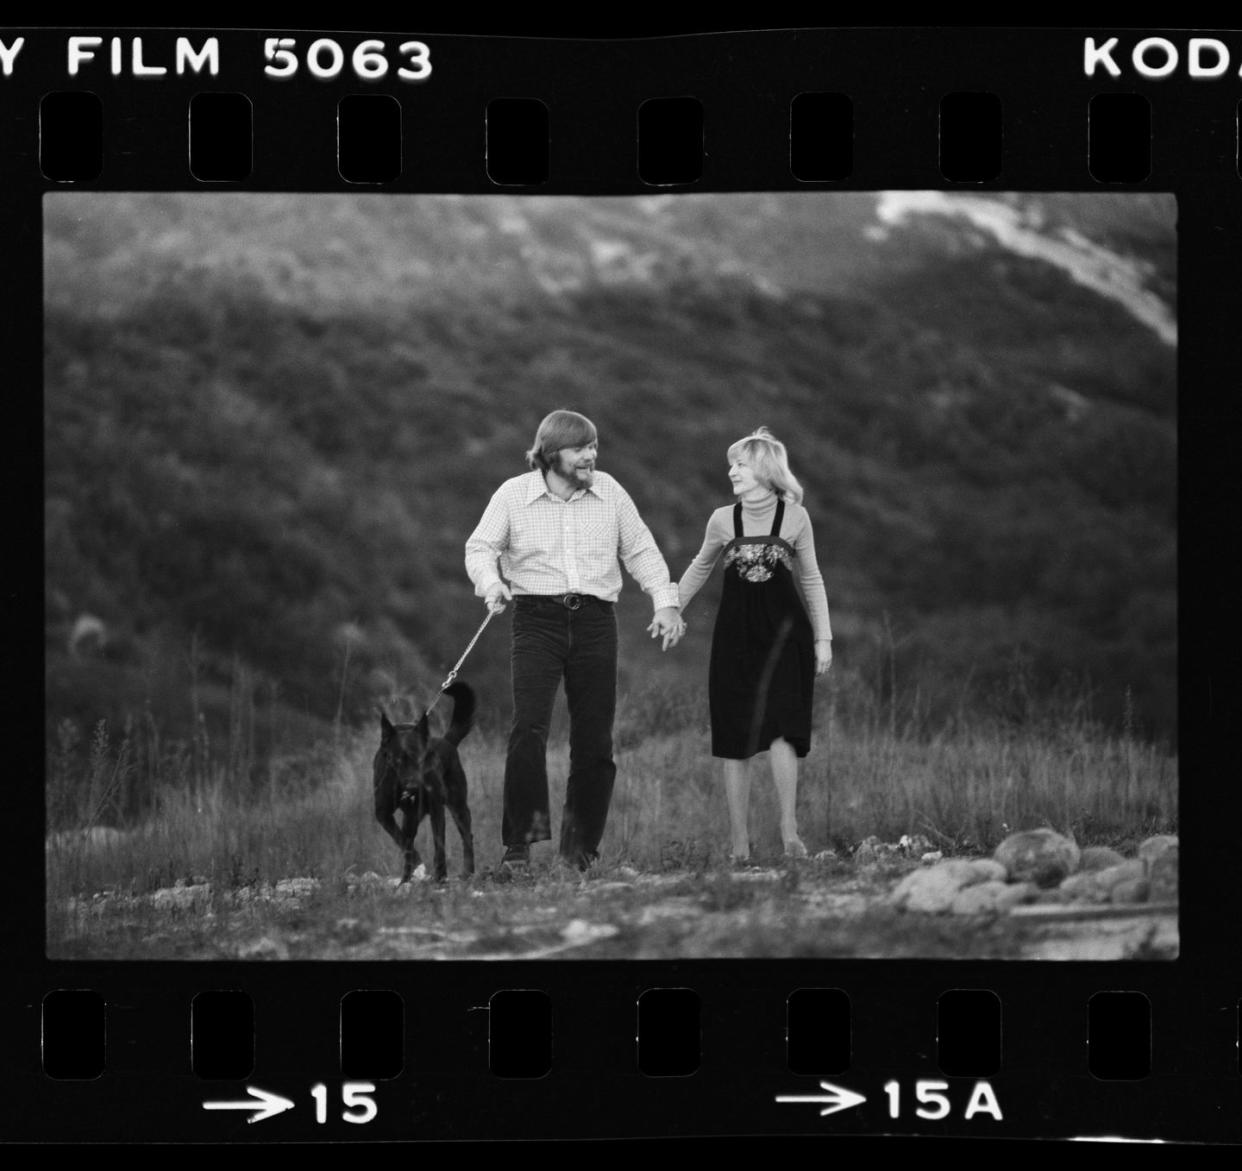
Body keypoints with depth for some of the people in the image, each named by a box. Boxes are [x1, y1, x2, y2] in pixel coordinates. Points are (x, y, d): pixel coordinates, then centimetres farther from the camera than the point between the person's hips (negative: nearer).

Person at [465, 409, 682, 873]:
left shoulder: (609, 492, 9)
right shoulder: (513, 494, 2)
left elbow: (641, 550, 15)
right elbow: (480, 547, 4)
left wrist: (665, 602, 7)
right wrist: (491, 584, -17)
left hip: (595, 621, 3)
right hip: (537, 618, -3)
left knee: (595, 738, 1)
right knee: (529, 726, -18)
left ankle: (581, 845, 12)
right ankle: (520, 841, -15)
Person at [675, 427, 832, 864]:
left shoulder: (794, 517, 2)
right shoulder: (723, 520, 4)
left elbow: (811, 579, 9)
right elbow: (699, 568, 21)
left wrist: (822, 637, 7)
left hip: (784, 631, -2)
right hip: (736, 633, 2)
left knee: (780, 728, -18)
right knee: (735, 740, -1)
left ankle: (789, 827, -15)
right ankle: (739, 842, 2)